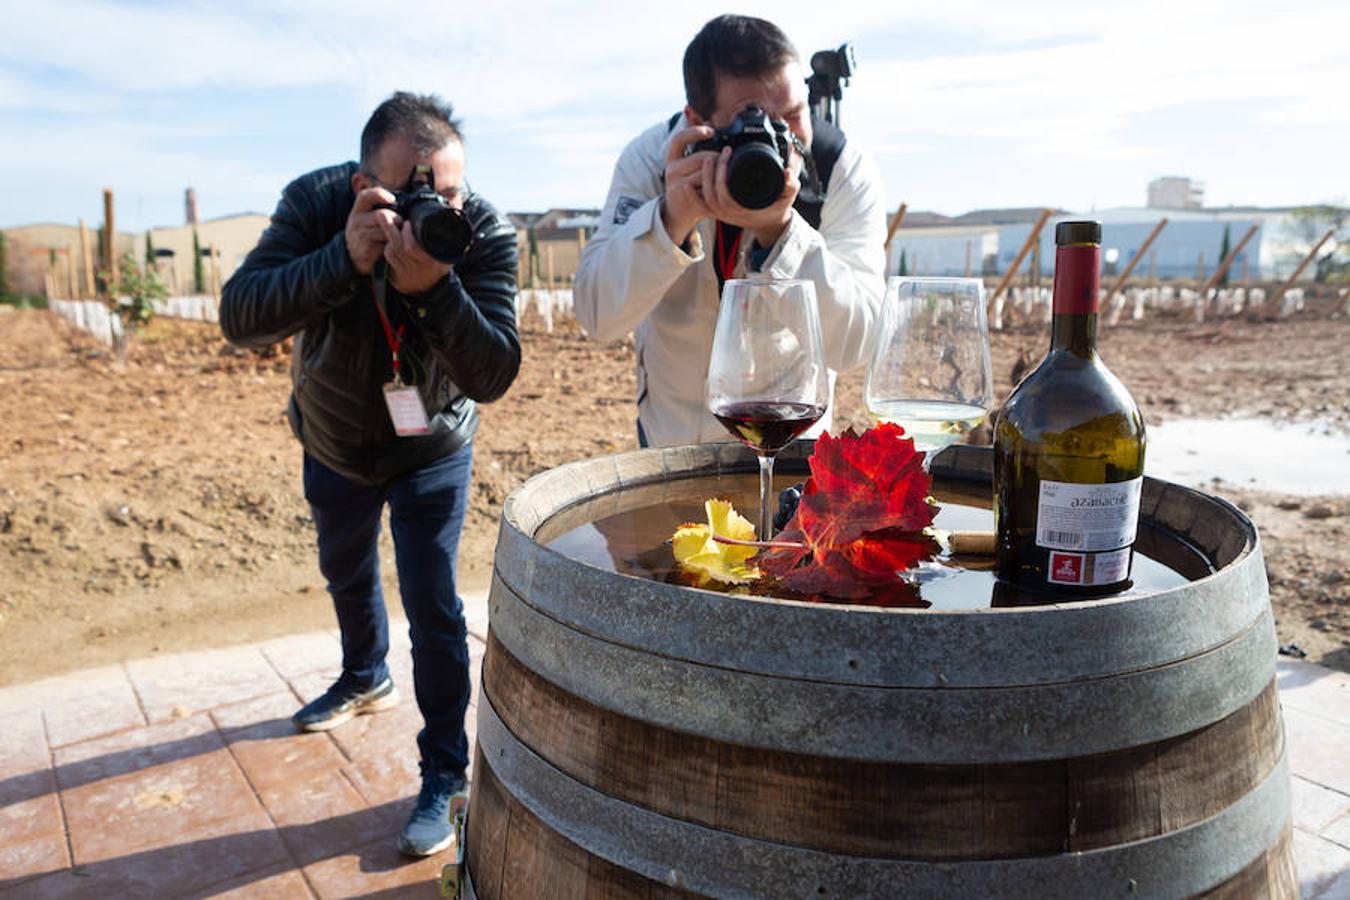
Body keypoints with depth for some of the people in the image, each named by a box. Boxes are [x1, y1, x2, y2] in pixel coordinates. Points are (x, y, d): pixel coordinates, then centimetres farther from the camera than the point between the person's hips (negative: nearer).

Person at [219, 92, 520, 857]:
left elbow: (494, 376, -35)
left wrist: (435, 287, -51)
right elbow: (240, 320, -36)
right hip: (332, 439, 3)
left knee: (432, 605, -7)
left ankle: (446, 774, 11)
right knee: (347, 572, 24)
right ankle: (366, 680, 54)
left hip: (432, 449, -3)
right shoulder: (315, 204, -25)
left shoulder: (485, 233, -28)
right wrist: (344, 260, -50)